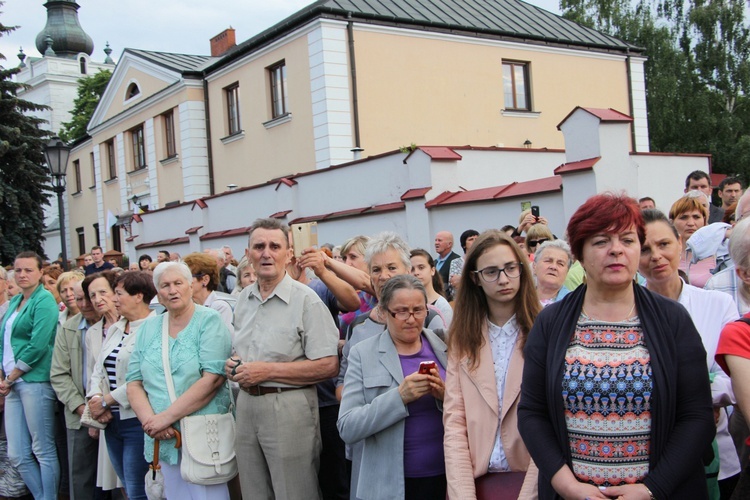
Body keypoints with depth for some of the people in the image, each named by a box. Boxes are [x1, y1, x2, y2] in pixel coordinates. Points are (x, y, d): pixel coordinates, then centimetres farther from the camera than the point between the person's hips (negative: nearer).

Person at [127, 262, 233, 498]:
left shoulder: (209, 321, -5)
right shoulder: (148, 328, 11)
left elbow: (212, 379, -16)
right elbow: (134, 383, 7)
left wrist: (166, 417, -17)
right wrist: (150, 420, -11)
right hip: (162, 437, 5)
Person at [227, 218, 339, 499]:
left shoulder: (306, 300, -12)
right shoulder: (244, 299, 10)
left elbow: (328, 366, -18)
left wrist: (268, 370, -19)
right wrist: (233, 365, 1)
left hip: (289, 407, -6)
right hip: (246, 404, 7)